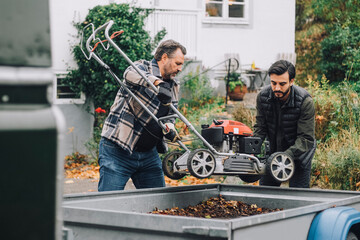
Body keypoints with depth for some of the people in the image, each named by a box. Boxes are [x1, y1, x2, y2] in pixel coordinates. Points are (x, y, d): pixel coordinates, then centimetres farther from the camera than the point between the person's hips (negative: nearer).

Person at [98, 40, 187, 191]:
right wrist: (157, 82, -50)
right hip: (117, 150, -7)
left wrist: (168, 128, -14)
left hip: (149, 154, 7)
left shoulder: (174, 87, 15)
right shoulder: (142, 67, -7)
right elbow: (130, 74, -31)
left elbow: (170, 115, 11)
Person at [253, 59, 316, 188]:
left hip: (299, 154, -3)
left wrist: (287, 155, -38)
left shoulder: (305, 101, -25)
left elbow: (306, 138, -25)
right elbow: (260, 127, -6)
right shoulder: (262, 96, -14)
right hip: (272, 152, 3)